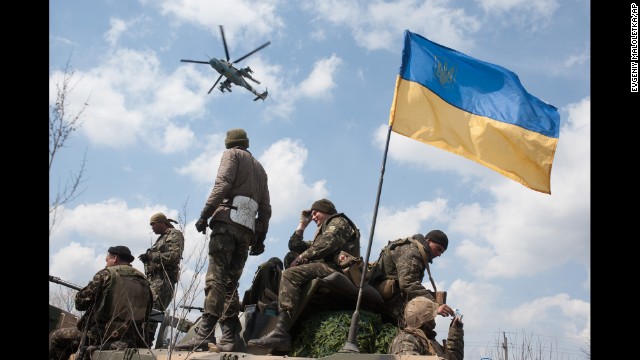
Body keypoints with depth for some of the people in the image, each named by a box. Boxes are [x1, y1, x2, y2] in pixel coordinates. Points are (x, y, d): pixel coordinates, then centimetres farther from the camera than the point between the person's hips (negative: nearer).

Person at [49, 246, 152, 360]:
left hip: (103, 337, -6)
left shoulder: (107, 274, -3)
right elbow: (146, 315, 14)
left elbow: (80, 302, 0)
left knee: (56, 337, 10)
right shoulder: (144, 281, 11)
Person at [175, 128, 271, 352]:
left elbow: (222, 184, -8)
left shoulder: (232, 154, 11)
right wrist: (260, 238, 19)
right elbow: (265, 208, 21)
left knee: (216, 278, -16)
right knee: (231, 282, 4)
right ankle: (229, 338, -4)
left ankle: (204, 334, -26)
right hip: (248, 229, 6)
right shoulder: (260, 168, 30)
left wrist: (205, 214, -13)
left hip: (228, 219, -6)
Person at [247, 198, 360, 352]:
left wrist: (301, 258, -8)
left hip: (336, 269, -10)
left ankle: (281, 332, -41)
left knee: (291, 274, -27)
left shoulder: (338, 222, 10)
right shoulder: (322, 231, 36)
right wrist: (302, 224, 29)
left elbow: (325, 246, -11)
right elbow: (294, 246, 33)